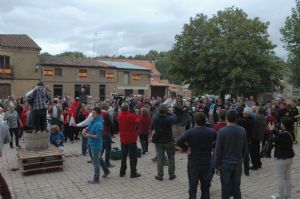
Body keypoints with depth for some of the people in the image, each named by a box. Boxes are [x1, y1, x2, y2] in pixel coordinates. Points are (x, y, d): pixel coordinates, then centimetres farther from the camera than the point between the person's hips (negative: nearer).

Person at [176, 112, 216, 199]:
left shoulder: (190, 132, -16)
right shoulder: (211, 132, -5)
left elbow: (178, 142, -25)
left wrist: (187, 147, -10)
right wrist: (210, 147, 8)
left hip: (193, 163, -3)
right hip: (206, 163, 3)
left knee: (193, 186, 9)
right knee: (205, 186, 18)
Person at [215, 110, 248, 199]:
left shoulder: (222, 131, -14)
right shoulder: (242, 130, -4)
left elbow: (218, 150, -11)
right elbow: (245, 148, 4)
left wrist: (217, 165, -1)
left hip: (225, 163, -3)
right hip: (238, 163, 3)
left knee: (226, 189, 8)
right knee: (237, 188, 15)